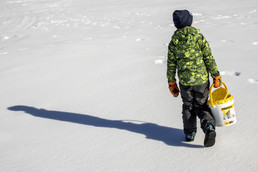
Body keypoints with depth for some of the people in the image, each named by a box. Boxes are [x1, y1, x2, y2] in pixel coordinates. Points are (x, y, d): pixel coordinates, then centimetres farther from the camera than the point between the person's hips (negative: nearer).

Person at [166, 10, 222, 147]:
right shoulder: (199, 37, -7)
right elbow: (209, 59, -6)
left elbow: (171, 65, 2)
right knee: (201, 106, 13)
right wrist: (216, 76, 3)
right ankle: (209, 127, -11)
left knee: (188, 106, 20)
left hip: (184, 81, 1)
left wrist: (171, 83, 11)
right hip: (201, 79, -1)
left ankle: (189, 133, 23)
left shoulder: (173, 42, -1)